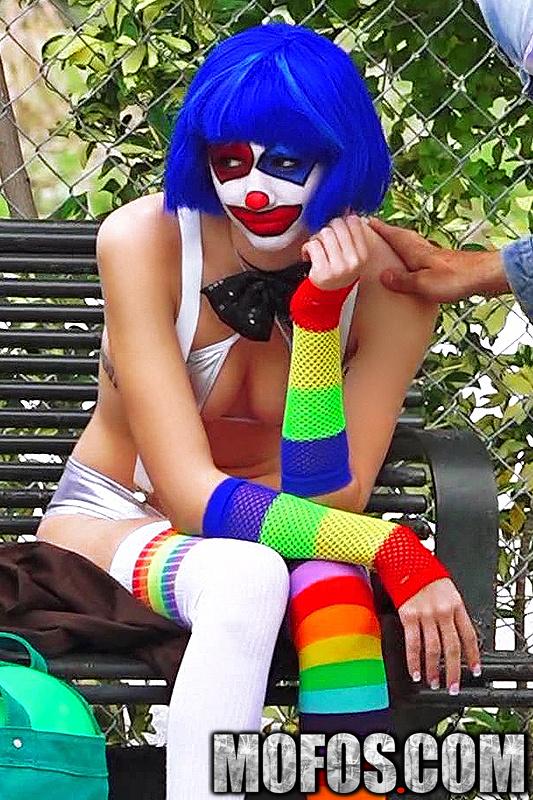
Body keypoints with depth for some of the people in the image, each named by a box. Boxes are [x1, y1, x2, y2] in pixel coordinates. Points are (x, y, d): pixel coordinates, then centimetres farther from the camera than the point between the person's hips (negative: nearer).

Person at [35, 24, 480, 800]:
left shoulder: (387, 283, -16)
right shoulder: (145, 240, -22)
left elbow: (324, 506, -21)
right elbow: (192, 495, -27)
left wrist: (319, 317, -32)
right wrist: (393, 552, -40)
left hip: (268, 531, 2)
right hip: (114, 522, -2)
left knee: (329, 580, -35)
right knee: (244, 579, -37)